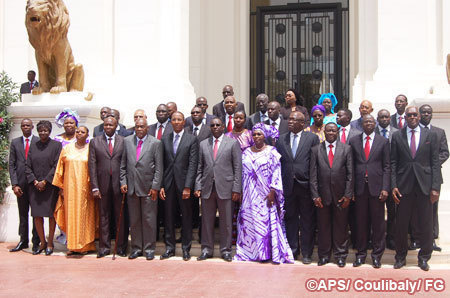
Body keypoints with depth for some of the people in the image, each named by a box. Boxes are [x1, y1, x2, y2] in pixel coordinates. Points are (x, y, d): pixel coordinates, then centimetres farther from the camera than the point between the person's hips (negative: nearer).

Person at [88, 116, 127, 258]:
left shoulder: (123, 141, 4)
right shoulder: (95, 142, 6)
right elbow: (92, 165, 2)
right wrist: (94, 187, -4)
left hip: (119, 184, 0)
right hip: (102, 185, 1)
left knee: (121, 217, 5)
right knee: (103, 217, 8)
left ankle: (121, 246, 16)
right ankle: (104, 247, 17)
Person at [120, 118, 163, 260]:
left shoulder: (156, 143, -1)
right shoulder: (127, 141, 9)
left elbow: (159, 168, -3)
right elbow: (123, 164, 11)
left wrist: (155, 187, -8)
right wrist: (123, 182, 3)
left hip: (148, 187, -3)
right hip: (131, 187, 3)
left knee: (149, 220, 1)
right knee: (134, 220, 8)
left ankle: (149, 249, 11)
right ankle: (136, 248, 18)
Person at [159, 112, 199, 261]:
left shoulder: (192, 139, 0)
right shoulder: (164, 140, 10)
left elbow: (193, 164, -6)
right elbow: (161, 164, 8)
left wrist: (187, 187, -13)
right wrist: (160, 185, 0)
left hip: (184, 183, -3)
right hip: (168, 184, 3)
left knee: (186, 217, 4)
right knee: (168, 217, 7)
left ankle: (186, 249, 14)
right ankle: (169, 248, 18)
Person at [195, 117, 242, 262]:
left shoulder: (233, 143, 4)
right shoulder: (203, 144, 13)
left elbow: (238, 167, 0)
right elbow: (200, 168, 13)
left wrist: (236, 189, -7)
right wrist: (198, 186, 3)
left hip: (225, 188, -3)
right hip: (207, 188, 3)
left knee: (226, 221, 3)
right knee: (207, 221, 7)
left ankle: (226, 250, 14)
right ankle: (207, 249, 18)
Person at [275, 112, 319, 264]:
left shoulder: (312, 138, 0)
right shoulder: (281, 139, 9)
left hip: (306, 185, -3)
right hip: (288, 186, 3)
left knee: (307, 220, 5)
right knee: (290, 219, 10)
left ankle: (306, 253, 16)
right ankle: (292, 250, 22)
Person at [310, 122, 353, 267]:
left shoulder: (346, 149, 4)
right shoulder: (316, 150, 5)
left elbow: (350, 174, 1)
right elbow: (313, 175, 2)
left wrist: (348, 195, -5)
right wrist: (315, 195, -5)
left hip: (340, 195, 0)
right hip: (323, 195, 0)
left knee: (341, 226, 7)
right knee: (323, 226, 7)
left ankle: (340, 255, 20)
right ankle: (324, 255, 20)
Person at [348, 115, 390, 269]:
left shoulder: (383, 141, 5)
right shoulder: (353, 141, 7)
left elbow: (386, 166, 3)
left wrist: (385, 188, -6)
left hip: (376, 186, -1)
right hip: (359, 187, 1)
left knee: (378, 223, 5)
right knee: (360, 222, 7)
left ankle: (377, 255, 15)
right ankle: (361, 253, 17)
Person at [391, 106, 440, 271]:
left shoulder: (430, 135, 5)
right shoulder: (397, 136, 6)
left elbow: (435, 163, 3)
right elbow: (393, 163, 5)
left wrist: (435, 187, -5)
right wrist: (393, 186, -4)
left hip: (425, 186, 0)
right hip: (404, 186, 0)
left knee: (426, 224, 6)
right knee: (401, 223, 6)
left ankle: (424, 258, 21)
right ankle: (401, 256, 22)